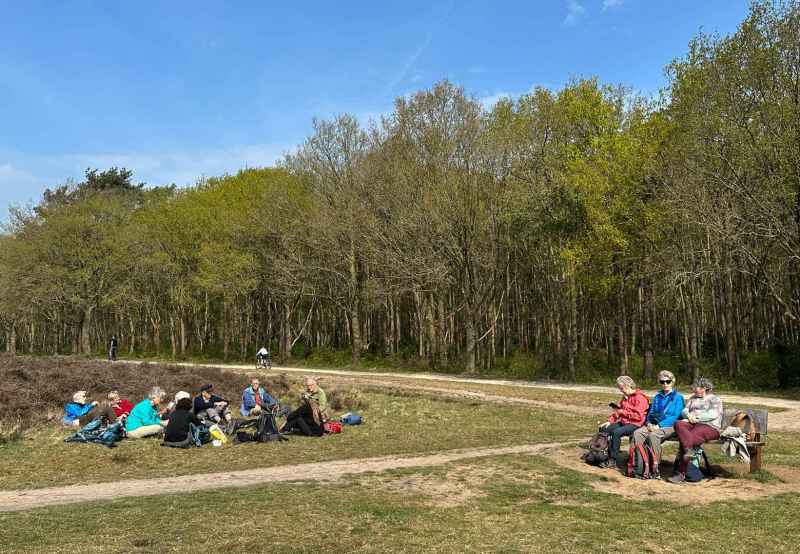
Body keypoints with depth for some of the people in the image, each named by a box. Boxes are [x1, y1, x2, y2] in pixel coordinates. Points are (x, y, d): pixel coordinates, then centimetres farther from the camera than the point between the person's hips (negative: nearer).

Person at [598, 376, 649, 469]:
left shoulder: (640, 398, -12)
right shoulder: (626, 397, 17)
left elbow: (638, 416, -20)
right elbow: (618, 409, 20)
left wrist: (623, 412, -15)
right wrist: (610, 421, 6)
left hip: (635, 424, -9)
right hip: (623, 422, 9)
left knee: (616, 432, -31)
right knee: (604, 429, -8)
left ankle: (613, 460, -24)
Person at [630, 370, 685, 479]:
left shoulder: (678, 397, 2)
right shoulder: (657, 396, 20)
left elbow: (676, 417, -7)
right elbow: (651, 412, 21)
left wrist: (659, 425, -16)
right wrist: (649, 423, -1)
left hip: (670, 426, -5)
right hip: (655, 425, 6)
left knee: (653, 435, -36)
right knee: (637, 433, -23)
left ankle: (655, 469, -29)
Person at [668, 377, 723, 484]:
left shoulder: (714, 399, 11)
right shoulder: (692, 398, 29)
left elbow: (714, 414, -7)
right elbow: (684, 411, 17)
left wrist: (697, 417, -12)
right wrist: (689, 415, -6)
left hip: (710, 427, -5)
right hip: (691, 424, 5)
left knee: (692, 437, -35)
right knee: (678, 424, -30)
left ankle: (681, 474, -38)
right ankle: (689, 450, -52)